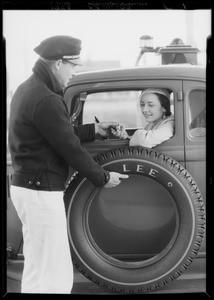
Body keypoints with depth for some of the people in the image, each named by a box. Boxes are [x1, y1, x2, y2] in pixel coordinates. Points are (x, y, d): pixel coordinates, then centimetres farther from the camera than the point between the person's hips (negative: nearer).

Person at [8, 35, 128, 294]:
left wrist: (94, 130, 17)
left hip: (25, 186, 11)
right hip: (42, 193, -11)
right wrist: (103, 178, -4)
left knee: (36, 269, 19)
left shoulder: (27, 89, 11)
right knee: (55, 279, -4)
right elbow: (70, 148, -17)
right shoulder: (46, 100, -21)